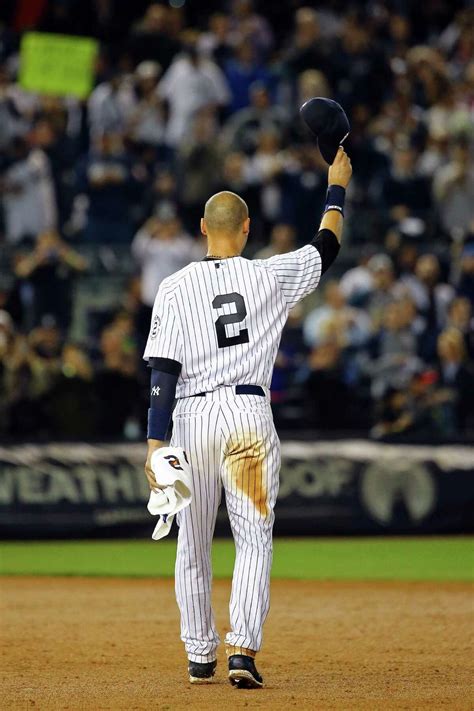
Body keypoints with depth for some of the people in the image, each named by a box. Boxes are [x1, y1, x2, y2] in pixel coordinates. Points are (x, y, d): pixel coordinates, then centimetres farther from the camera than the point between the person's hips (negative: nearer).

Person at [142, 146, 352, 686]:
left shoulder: (175, 288, -1)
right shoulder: (270, 277, 1)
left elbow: (162, 373, -6)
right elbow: (326, 247, 19)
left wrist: (155, 445, -6)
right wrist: (337, 187, 32)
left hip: (192, 418, 1)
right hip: (249, 414, -1)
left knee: (193, 547, 13)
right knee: (254, 539, -1)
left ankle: (200, 657, 19)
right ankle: (241, 651, -17)